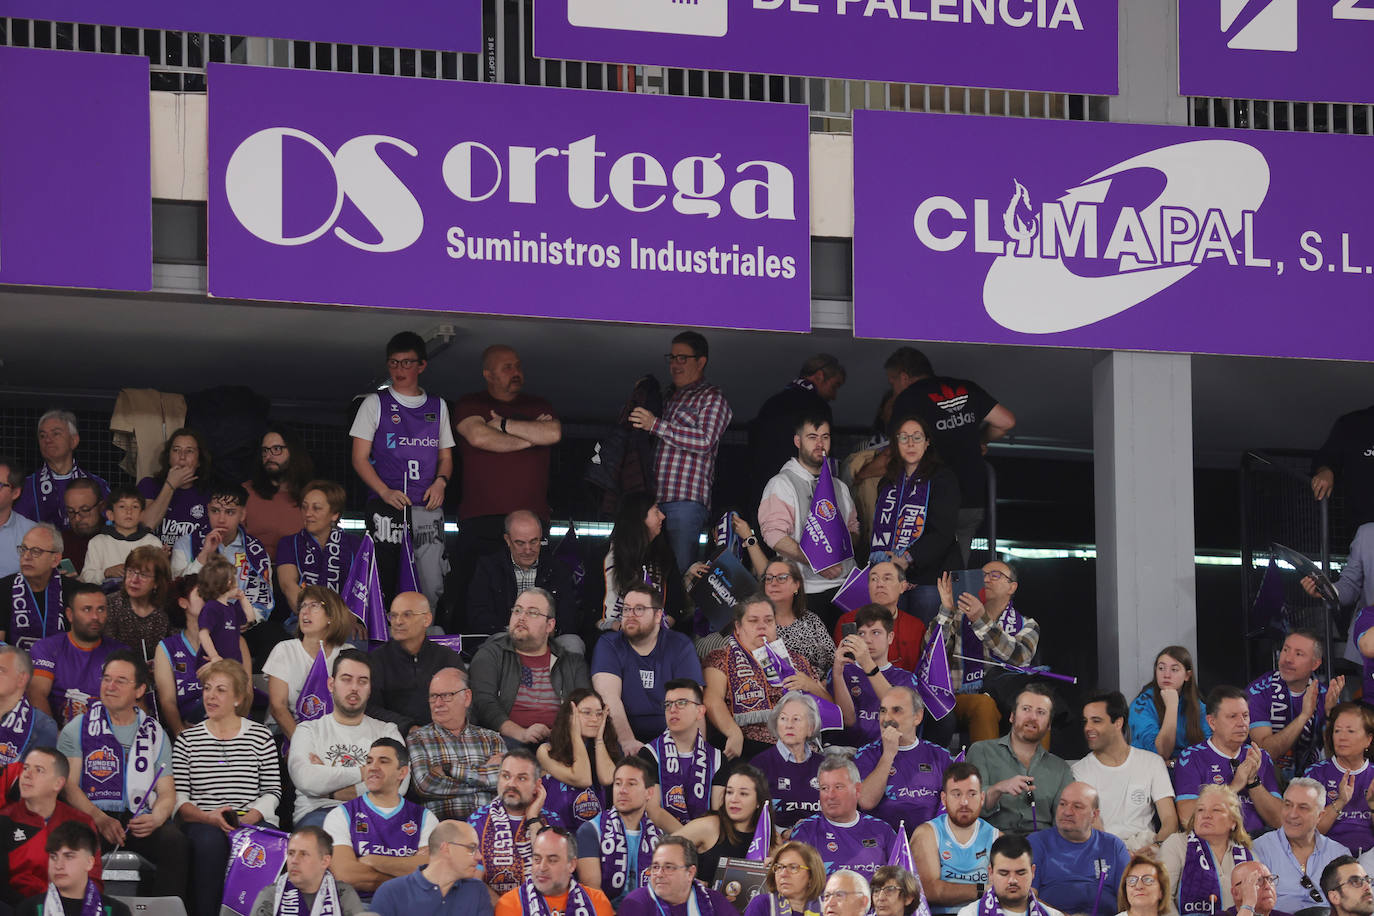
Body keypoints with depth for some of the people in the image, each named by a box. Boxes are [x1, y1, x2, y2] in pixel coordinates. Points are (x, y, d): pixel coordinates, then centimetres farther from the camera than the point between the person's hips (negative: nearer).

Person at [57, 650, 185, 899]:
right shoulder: (77, 730, 11)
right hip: (91, 819, -2)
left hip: (141, 821, 2)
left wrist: (156, 818, -12)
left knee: (174, 841, -30)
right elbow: (69, 786, 0)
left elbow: (167, 793, 13)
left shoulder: (155, 734, 18)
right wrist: (100, 819, -17)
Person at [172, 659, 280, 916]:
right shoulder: (188, 740, 14)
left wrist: (250, 817, -11)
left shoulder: (260, 736, 14)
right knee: (210, 839, -36)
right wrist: (207, 817, -14)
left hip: (253, 822, 0)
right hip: (202, 824, 0)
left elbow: (272, 791, 9)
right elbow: (177, 797, 5)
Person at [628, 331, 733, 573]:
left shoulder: (711, 397, 2)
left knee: (681, 570, -13)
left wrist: (656, 425, -17)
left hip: (686, 499, -7)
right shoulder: (670, 395, 25)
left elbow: (705, 441, -15)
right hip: (656, 498, 7)